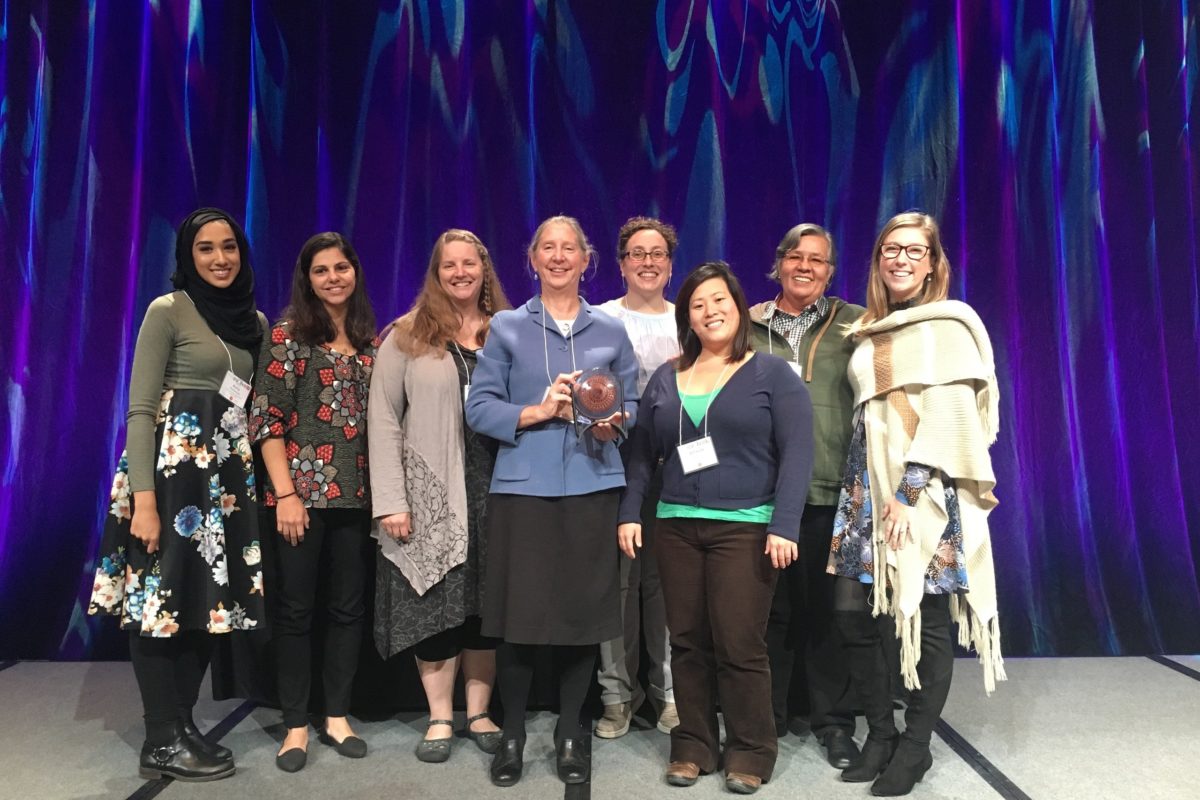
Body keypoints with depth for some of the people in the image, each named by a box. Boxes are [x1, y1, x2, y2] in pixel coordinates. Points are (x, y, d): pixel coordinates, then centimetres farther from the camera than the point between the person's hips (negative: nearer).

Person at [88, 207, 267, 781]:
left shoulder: (255, 320, 12)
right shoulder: (167, 311, -5)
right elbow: (140, 410, -10)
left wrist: (255, 474, 9)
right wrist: (143, 497, -18)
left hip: (229, 470, 7)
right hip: (173, 464, -6)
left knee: (210, 596, 10)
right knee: (162, 596, -1)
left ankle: (182, 724, 23)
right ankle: (161, 742, 11)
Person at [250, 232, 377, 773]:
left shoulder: (371, 341, 11)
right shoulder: (287, 334, -2)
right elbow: (266, 417, -7)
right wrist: (285, 493, -13)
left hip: (357, 493, 4)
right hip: (303, 489, -4)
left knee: (348, 606, 9)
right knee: (295, 607, 3)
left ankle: (336, 718, 23)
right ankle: (296, 726, 16)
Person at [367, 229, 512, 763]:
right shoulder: (408, 336, 2)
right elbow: (383, 419, -3)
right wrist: (390, 500, -11)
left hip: (494, 489, 2)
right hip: (430, 492, -1)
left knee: (486, 602, 8)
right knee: (434, 602, 4)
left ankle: (478, 713, 22)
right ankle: (440, 718, 18)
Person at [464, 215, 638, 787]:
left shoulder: (610, 331, 11)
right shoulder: (506, 327, 5)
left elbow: (633, 406, 11)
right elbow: (479, 407, -1)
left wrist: (613, 422, -10)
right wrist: (539, 411, -14)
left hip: (592, 488, 2)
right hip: (523, 487, -1)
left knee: (584, 609, 5)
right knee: (520, 612, 1)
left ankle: (571, 733, 23)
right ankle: (512, 733, 21)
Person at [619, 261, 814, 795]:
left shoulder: (773, 373, 0)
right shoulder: (665, 379, 12)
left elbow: (797, 452, -7)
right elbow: (643, 453, 14)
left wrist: (784, 526, -16)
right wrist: (630, 513, 4)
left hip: (746, 528, -4)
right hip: (676, 527, 4)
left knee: (739, 645, -2)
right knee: (687, 642, 9)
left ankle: (750, 752, 16)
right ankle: (693, 745, 23)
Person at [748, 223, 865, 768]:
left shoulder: (856, 325, 6)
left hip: (831, 492, -1)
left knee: (828, 607, 7)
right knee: (769, 606, 11)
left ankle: (833, 721, 23)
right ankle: (766, 715, 26)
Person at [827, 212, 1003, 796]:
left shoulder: (948, 326, -3)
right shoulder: (868, 333, 14)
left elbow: (948, 417, -12)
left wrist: (909, 492, -17)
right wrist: (861, 489, 10)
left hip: (927, 492, -6)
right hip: (868, 486, 6)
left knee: (927, 622, 1)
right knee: (850, 611, 2)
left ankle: (915, 747, 17)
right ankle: (880, 732, 20)